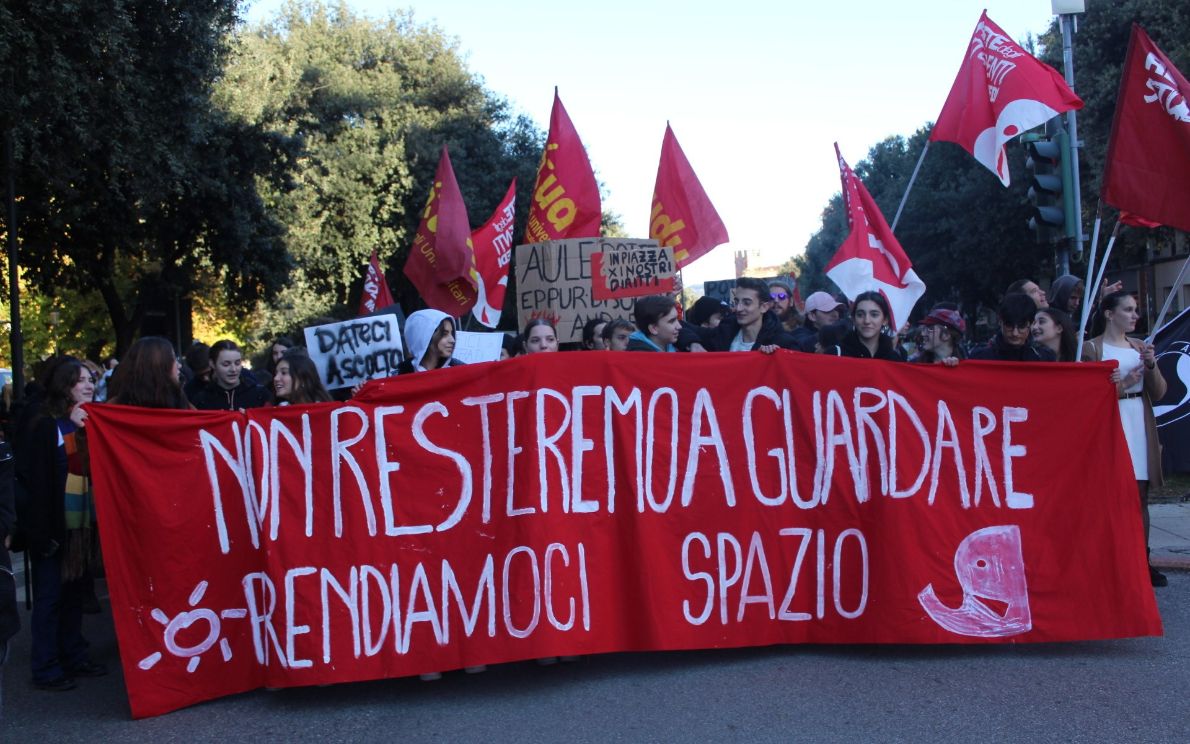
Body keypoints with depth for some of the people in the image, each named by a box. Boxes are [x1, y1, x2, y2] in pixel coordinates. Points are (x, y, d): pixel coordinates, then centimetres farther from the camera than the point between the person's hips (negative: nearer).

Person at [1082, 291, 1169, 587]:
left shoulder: (1140, 347, 14)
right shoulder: (1091, 348, -2)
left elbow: (1158, 393, 10)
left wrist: (1151, 365, -6)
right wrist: (1123, 384, -16)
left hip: (1140, 427, 5)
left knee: (1140, 495, 5)